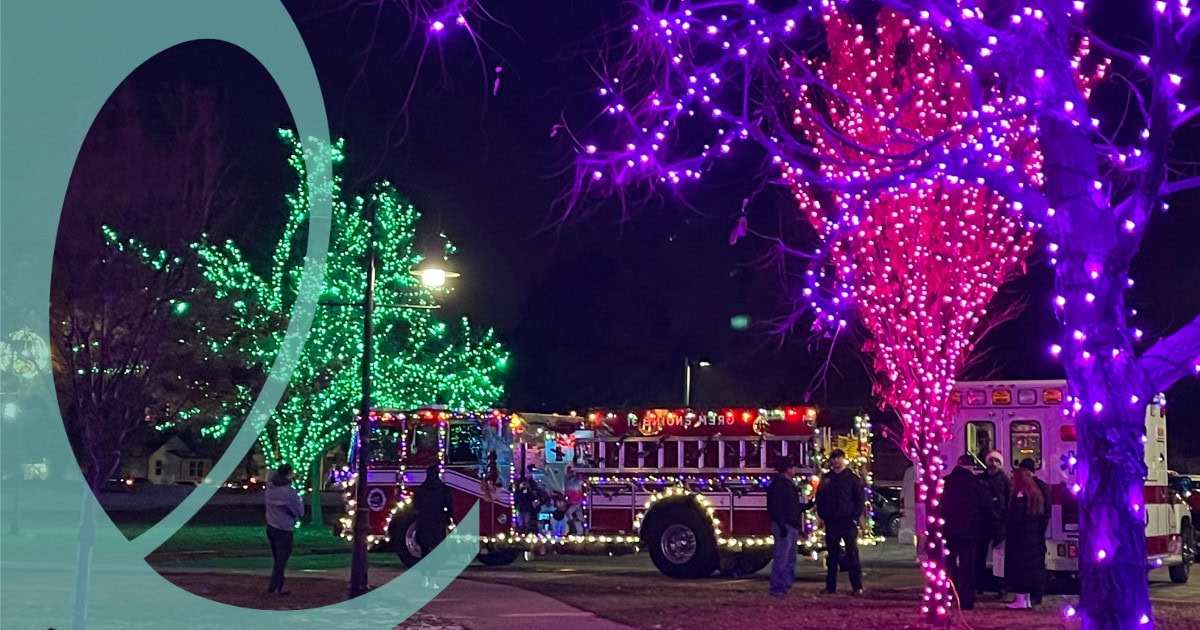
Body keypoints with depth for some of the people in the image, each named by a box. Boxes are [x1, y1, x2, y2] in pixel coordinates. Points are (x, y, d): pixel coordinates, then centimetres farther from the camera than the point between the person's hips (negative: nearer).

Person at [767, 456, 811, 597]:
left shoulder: (788, 484, 19)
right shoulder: (778, 484, -13)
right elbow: (776, 507, -21)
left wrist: (806, 506, 18)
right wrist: (782, 525, -25)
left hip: (791, 526, 11)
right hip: (784, 526, -11)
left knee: (790, 559, 14)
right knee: (781, 559, -11)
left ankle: (786, 586, 20)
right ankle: (777, 588, -11)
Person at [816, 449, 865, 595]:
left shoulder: (852, 478, 3)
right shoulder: (826, 479, 12)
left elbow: (860, 499, 0)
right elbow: (819, 499, 15)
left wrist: (855, 517, -9)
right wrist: (823, 516, 5)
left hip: (848, 522, -3)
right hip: (831, 522, 3)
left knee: (852, 554, -5)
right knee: (832, 555, 7)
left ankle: (857, 587, -5)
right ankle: (830, 586, 11)